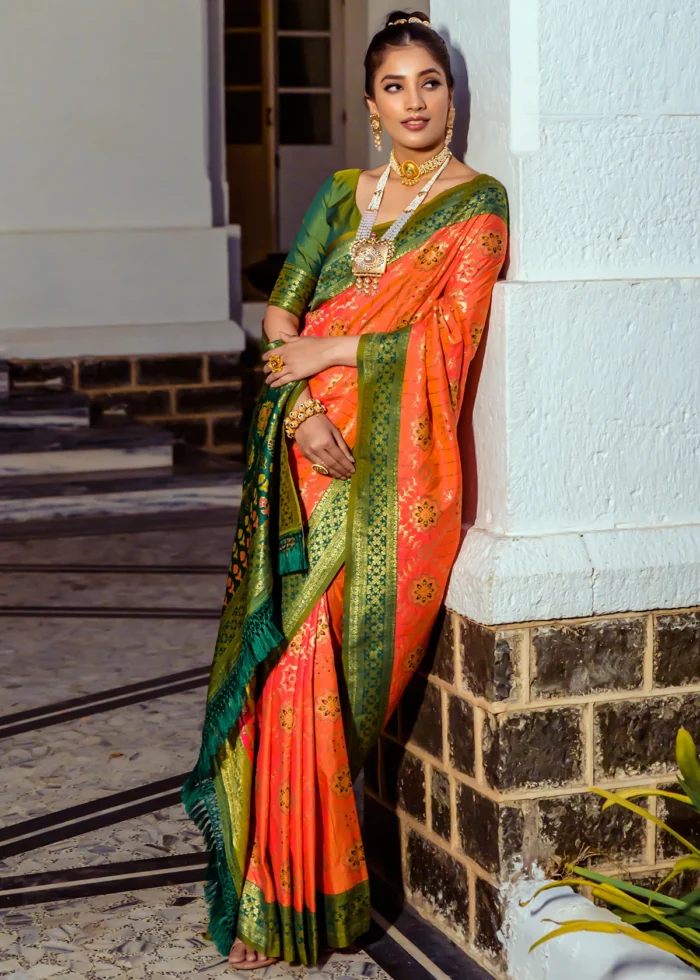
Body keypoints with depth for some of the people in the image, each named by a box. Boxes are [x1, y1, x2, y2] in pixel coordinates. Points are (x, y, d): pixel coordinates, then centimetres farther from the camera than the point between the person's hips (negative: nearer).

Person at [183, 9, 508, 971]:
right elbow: (282, 311, 8)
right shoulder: (345, 193, 17)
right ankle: (271, 890, 14)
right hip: (308, 443, 5)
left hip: (393, 462, -5)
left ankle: (295, 902, 6)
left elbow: (449, 336, -10)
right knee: (285, 653, 0)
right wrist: (300, 408, -10)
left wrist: (328, 351, -7)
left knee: (315, 660, -9)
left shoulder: (477, 204, 1)